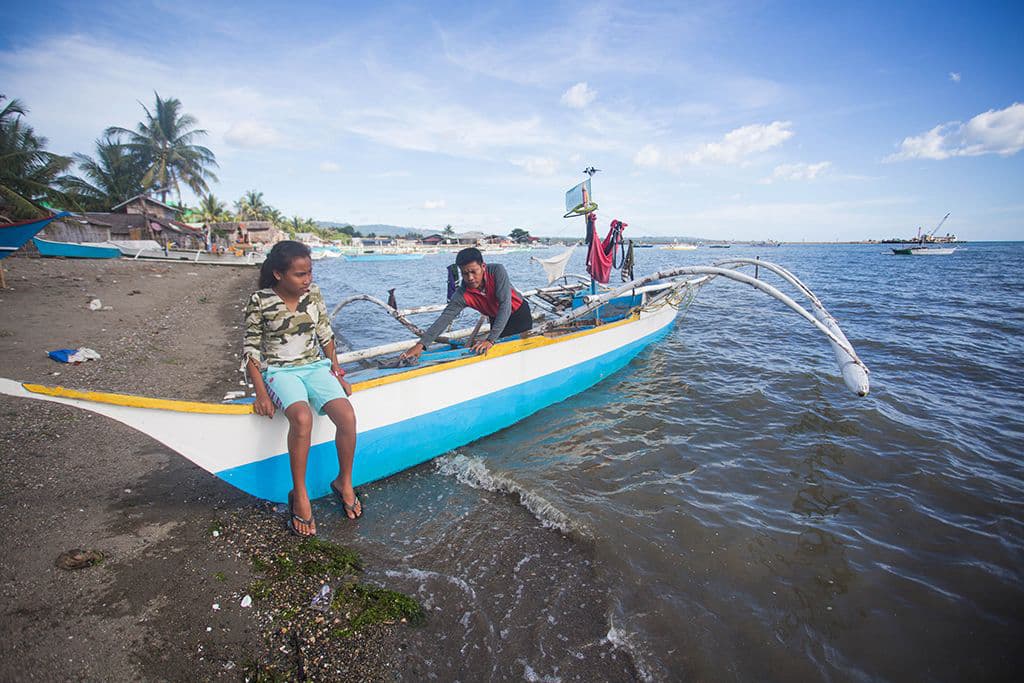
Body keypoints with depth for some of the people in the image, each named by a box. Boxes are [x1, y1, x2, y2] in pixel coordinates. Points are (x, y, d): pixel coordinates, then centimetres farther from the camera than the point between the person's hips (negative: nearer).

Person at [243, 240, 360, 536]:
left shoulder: (314, 294, 4)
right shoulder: (260, 302, -7)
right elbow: (251, 349, -4)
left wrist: (336, 372, 8)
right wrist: (261, 392, -11)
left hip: (316, 365, 4)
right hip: (280, 371, -3)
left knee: (347, 417, -22)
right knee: (302, 418, -35)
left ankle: (344, 481, 2)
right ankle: (299, 496, -16)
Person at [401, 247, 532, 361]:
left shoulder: (497, 271, -33)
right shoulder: (462, 295, -27)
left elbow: (505, 305, -39)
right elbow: (445, 318, -35)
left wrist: (491, 339, -46)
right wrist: (421, 344, -48)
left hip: (519, 312, -2)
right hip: (496, 319, 2)